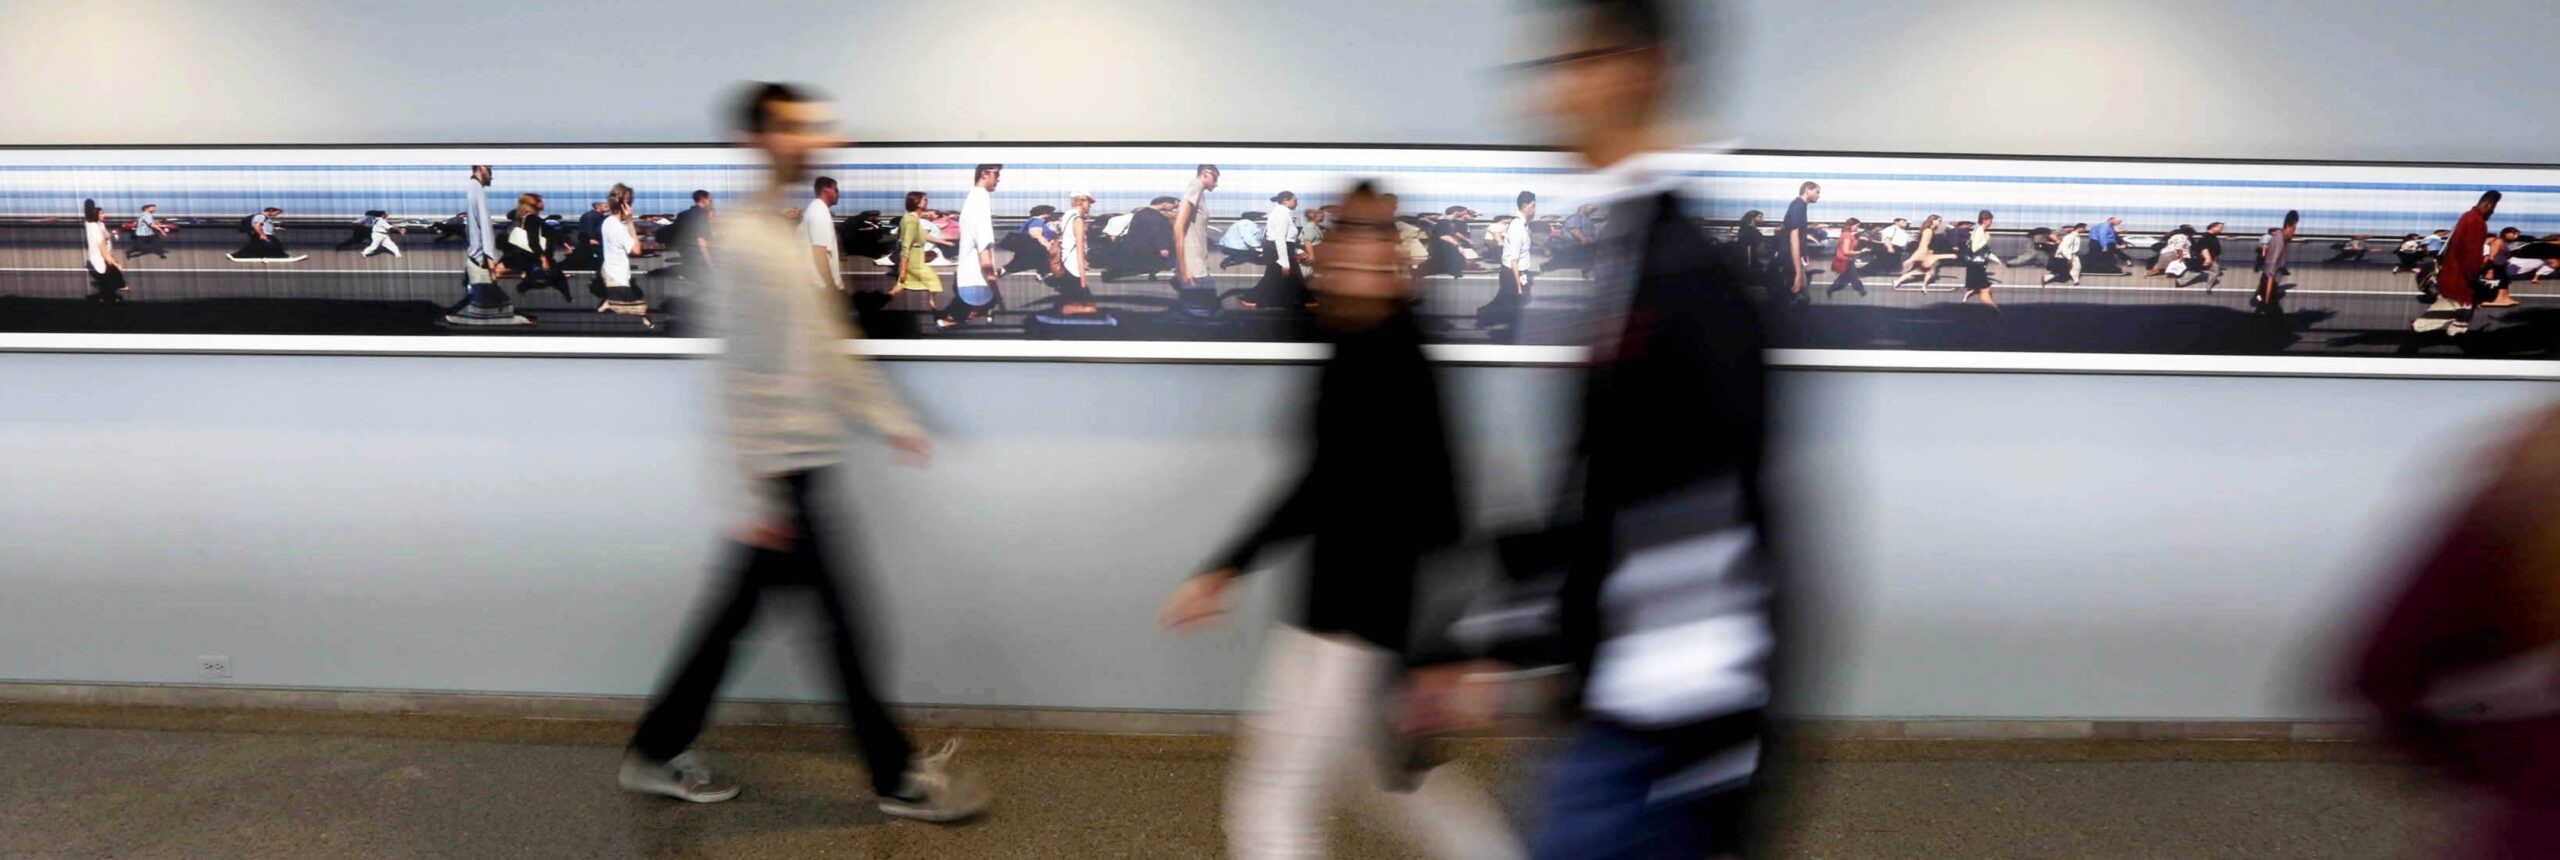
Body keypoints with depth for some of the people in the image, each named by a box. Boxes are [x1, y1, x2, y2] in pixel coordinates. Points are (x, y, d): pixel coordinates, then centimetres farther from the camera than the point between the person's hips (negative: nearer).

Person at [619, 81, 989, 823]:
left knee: (736, 613, 17)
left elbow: (833, 348, 19)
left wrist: (890, 419, 18)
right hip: (784, 469, -9)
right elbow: (738, 377, -19)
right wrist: (758, 492, -19)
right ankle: (898, 776, 14)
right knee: (842, 621, 1)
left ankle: (656, 755, 31)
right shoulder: (742, 243, -16)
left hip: (806, 463, 9)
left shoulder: (794, 236, 14)